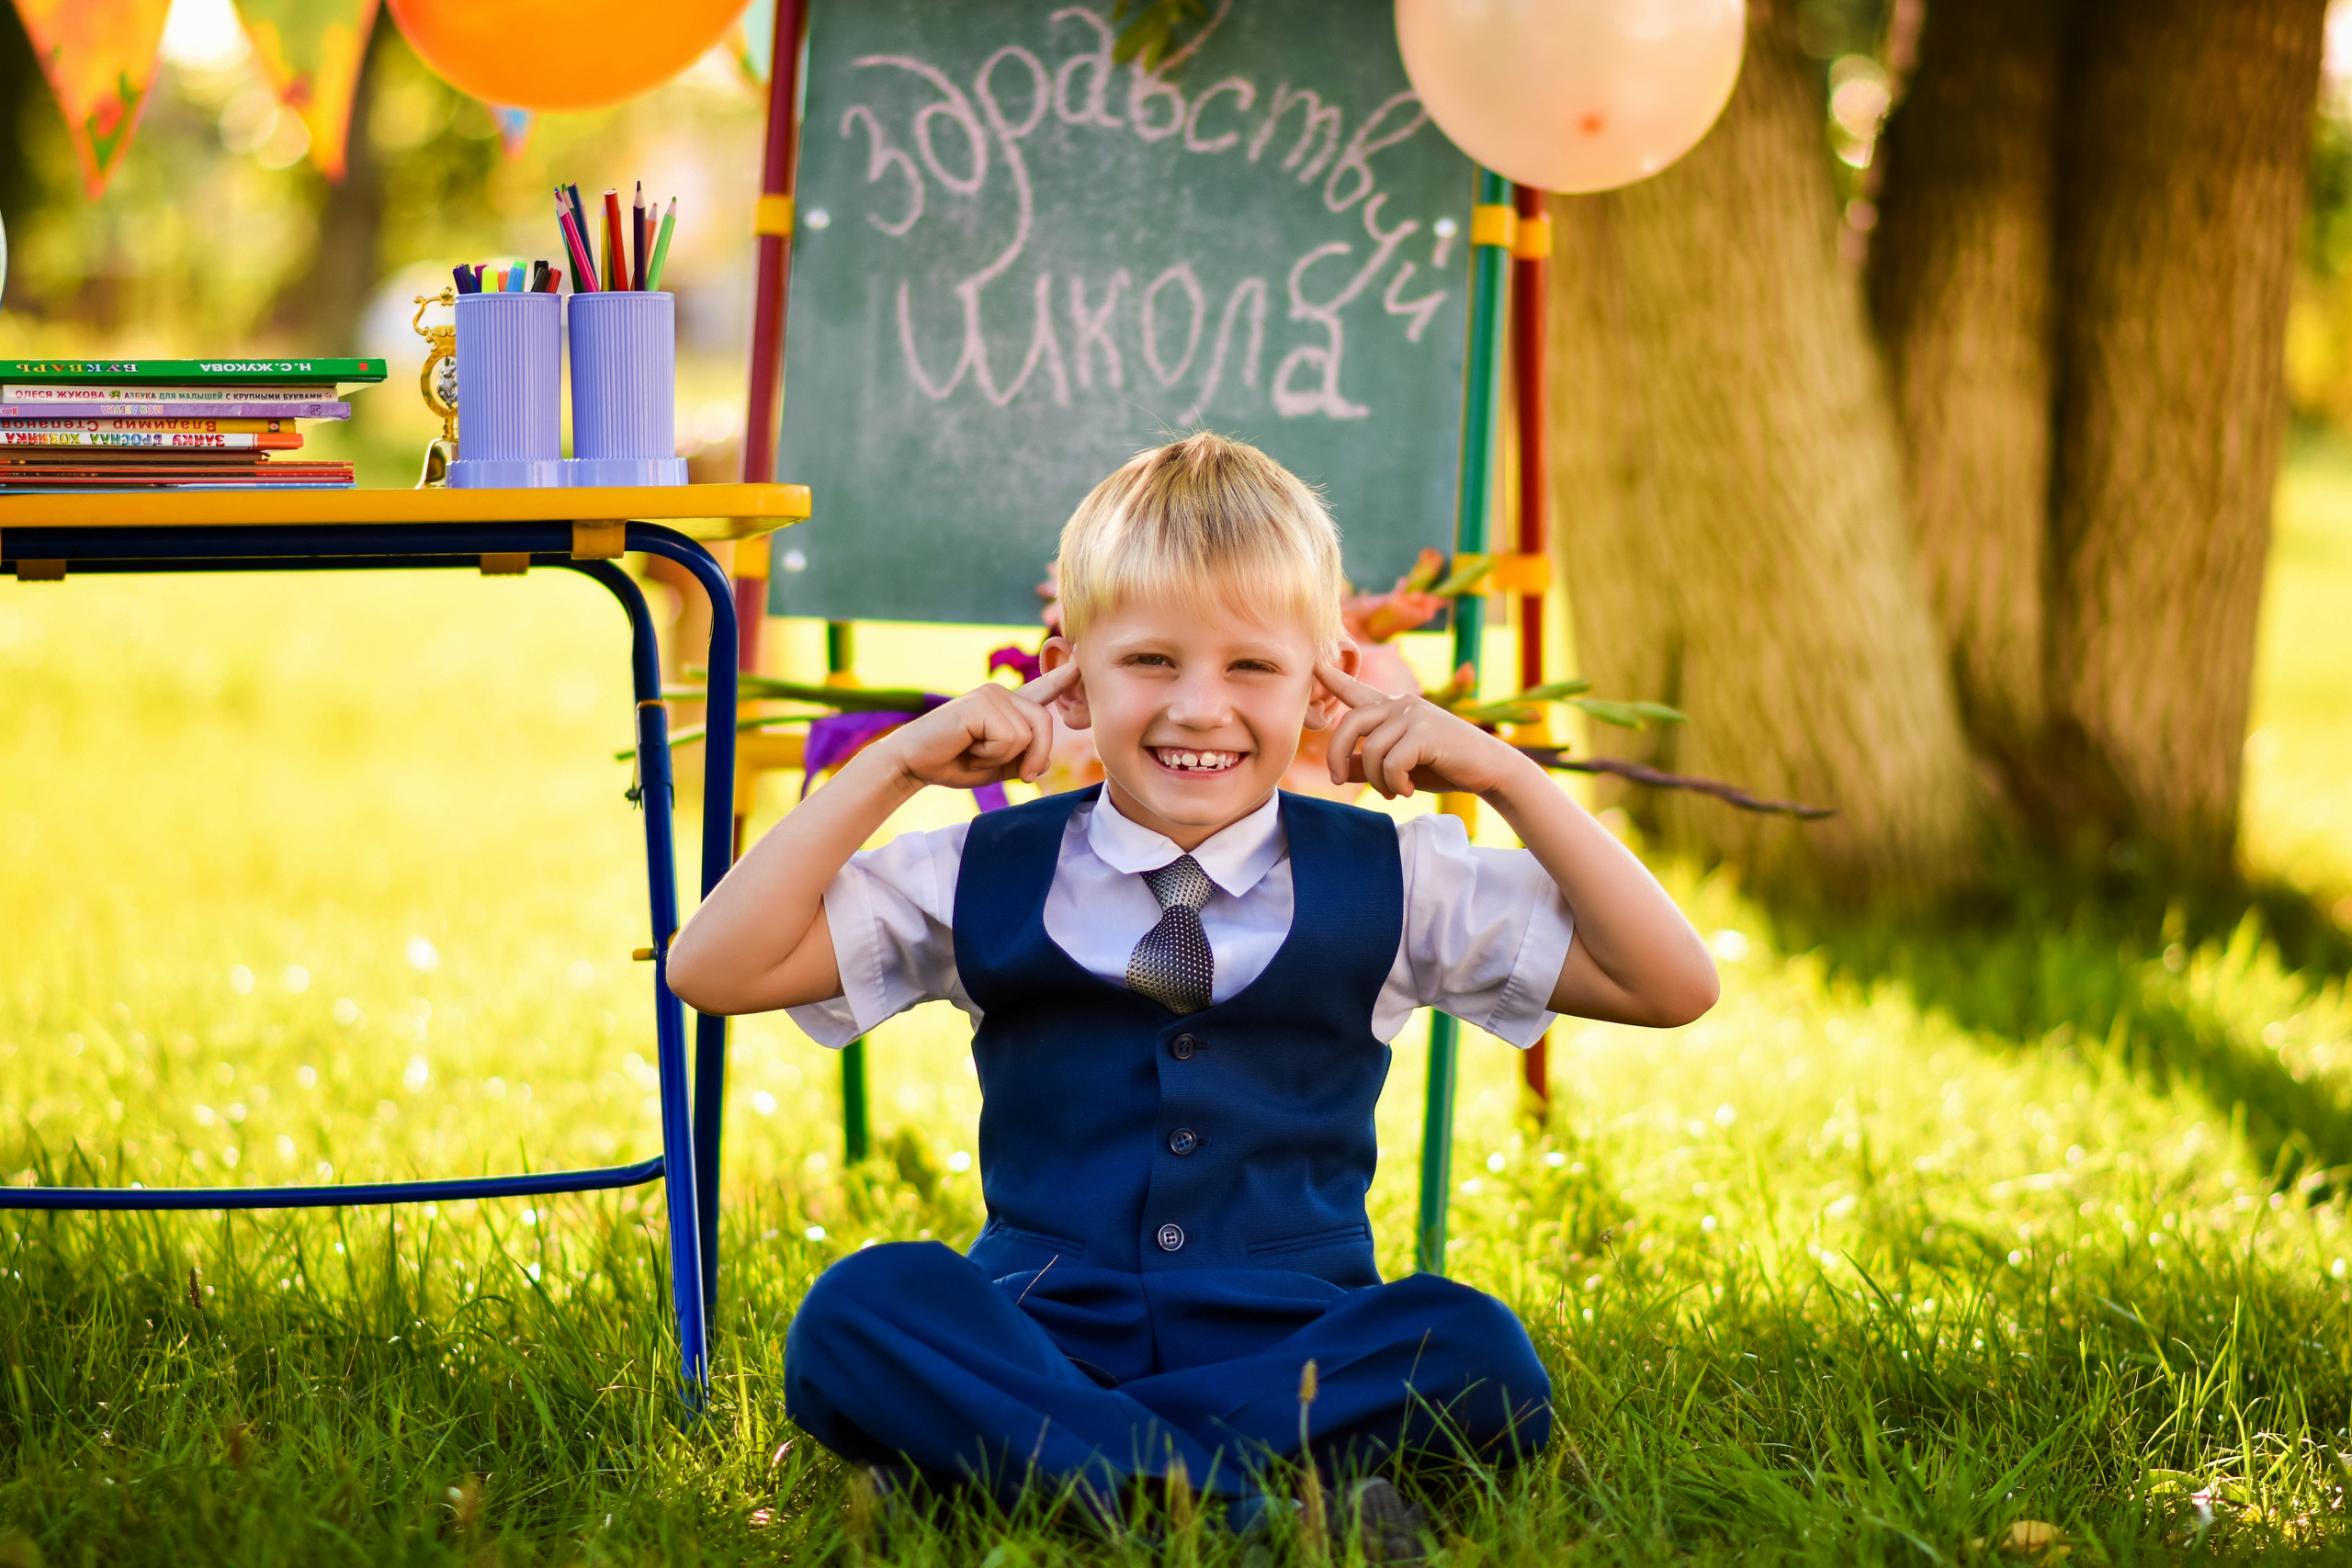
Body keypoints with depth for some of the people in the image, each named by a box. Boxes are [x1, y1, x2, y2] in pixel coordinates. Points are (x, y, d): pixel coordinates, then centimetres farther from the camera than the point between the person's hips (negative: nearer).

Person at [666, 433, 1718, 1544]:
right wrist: (896, 767, 0)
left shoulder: (1391, 883, 9)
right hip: (1035, 1342, 0)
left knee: (1468, 1348, -33)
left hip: (1294, 1349, 0)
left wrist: (1502, 776, 0)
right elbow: (712, 971, 2)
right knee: (862, 1307, -31)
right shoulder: (985, 884, 9)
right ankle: (1254, 1508, -38)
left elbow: (1670, 988, 6)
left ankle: (998, 1452, -31)